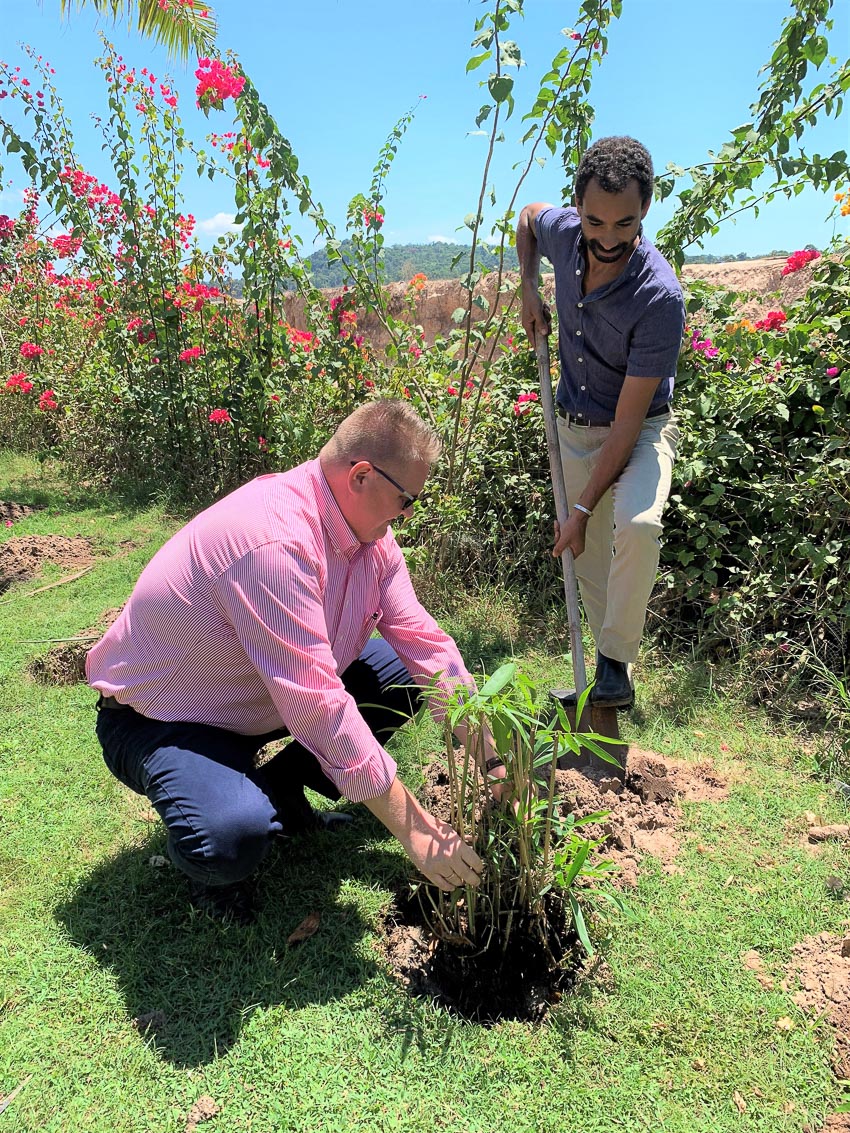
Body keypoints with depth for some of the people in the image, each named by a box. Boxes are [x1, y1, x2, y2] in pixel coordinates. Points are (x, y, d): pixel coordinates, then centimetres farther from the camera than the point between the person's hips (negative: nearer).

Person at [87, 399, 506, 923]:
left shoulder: (370, 534, -8)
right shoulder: (275, 539, -36)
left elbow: (426, 643, -6)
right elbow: (318, 705, -37)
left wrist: (495, 764, -9)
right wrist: (416, 830, -31)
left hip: (259, 695, 8)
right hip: (157, 720, -8)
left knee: (404, 675, 2)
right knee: (235, 838, -36)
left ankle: (279, 788, 11)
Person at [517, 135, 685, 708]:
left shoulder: (660, 296, -28)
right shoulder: (561, 232, -12)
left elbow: (629, 419, -26)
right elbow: (528, 214, 16)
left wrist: (583, 508, -24)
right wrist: (530, 291, 3)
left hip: (643, 430, -5)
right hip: (574, 426, 5)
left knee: (637, 527, -33)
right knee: (589, 556, 7)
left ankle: (616, 664, -15)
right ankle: (610, 675, 22)